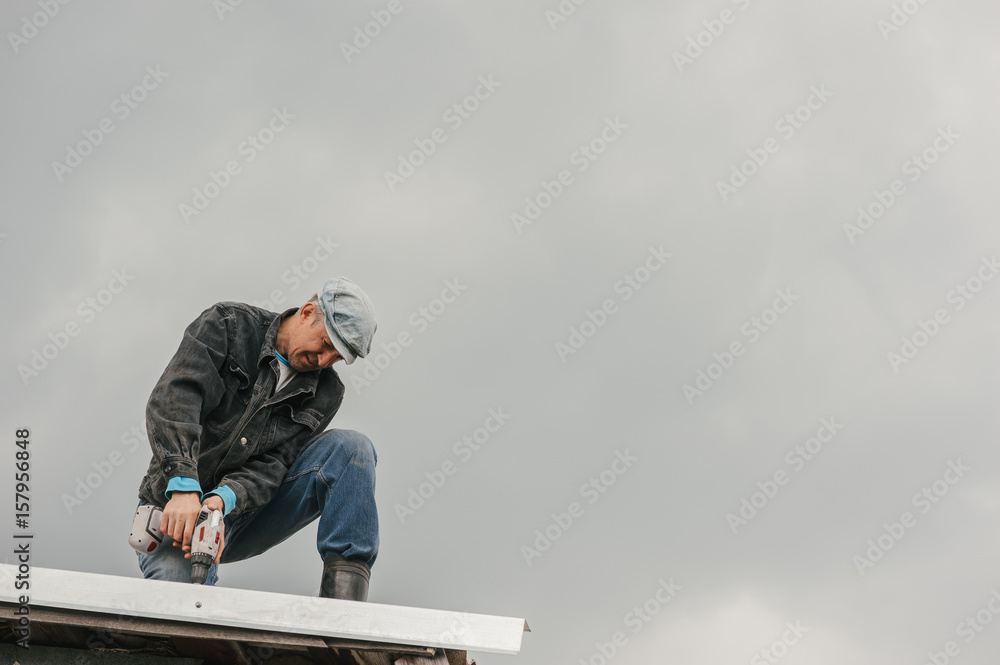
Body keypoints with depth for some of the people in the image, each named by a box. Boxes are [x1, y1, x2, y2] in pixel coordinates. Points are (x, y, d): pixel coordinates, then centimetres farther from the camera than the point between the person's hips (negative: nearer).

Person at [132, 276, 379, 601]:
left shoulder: (325, 394, 3)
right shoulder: (228, 324, -7)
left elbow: (272, 466, -8)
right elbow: (174, 399, -22)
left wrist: (223, 499, -31)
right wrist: (184, 487, -38)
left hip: (244, 510, 4)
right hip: (177, 506, -4)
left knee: (351, 447, -17)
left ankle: (343, 596, -27)